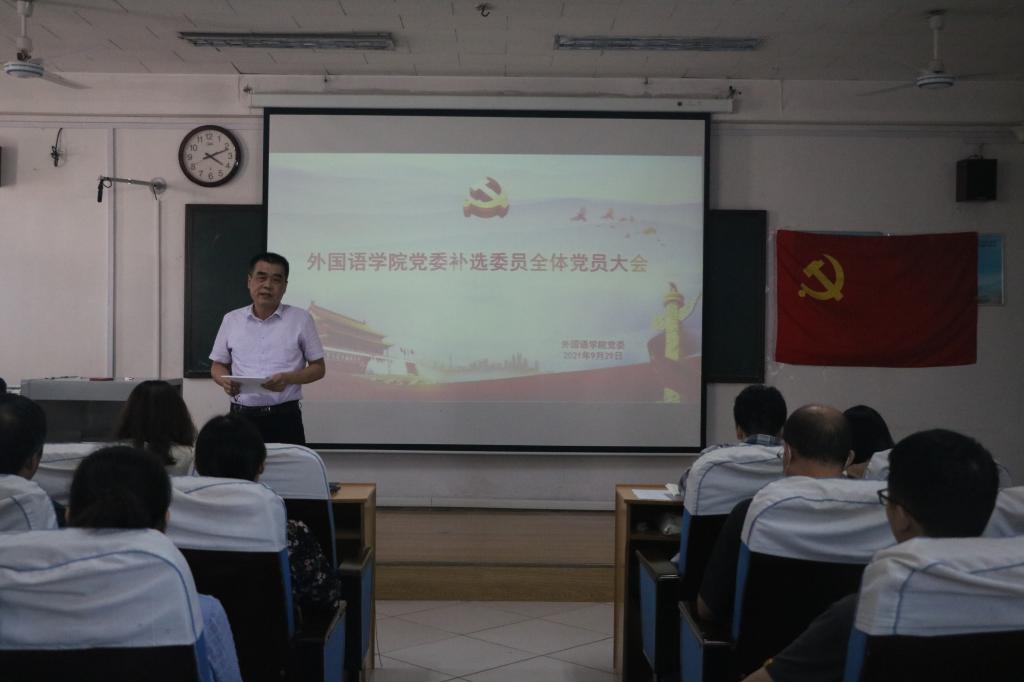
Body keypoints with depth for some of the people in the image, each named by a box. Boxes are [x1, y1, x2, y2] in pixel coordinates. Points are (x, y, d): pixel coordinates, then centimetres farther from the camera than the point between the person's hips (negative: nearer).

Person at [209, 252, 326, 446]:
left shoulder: (301, 319, 2)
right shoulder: (231, 320, 9)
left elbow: (318, 368, 5)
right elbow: (218, 365, 16)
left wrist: (288, 378, -14)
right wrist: (225, 381, -8)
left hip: (285, 418, -2)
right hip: (241, 417, 2)